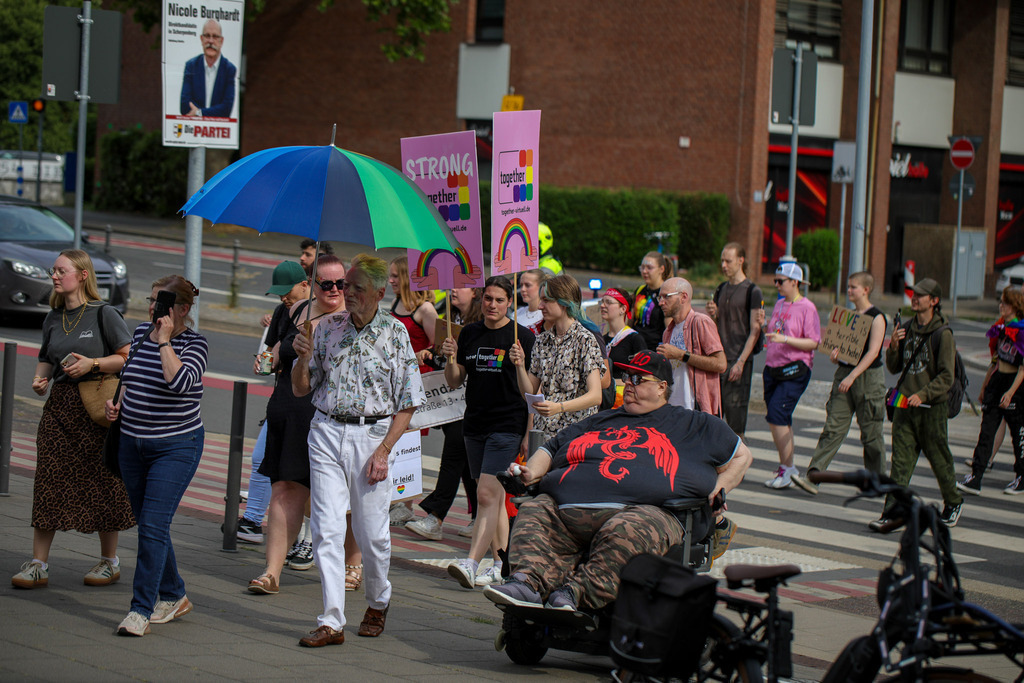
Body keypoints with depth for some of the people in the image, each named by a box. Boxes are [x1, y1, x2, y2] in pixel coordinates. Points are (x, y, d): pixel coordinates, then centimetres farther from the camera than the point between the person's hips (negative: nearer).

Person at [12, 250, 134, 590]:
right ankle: (38, 564, 2)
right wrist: (40, 377, 2)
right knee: (49, 480, 0)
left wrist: (92, 363, -17)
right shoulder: (53, 319, 10)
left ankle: (109, 560, 18)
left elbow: (129, 358, -6)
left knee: (101, 481, 3)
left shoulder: (103, 315, -6)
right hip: (59, 405, 5)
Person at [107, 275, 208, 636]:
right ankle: (173, 596, 26)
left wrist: (164, 340, -21)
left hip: (176, 447, -6)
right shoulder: (141, 332, 7)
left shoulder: (195, 343, -10)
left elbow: (180, 382, -28)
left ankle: (141, 609, -10)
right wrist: (117, 403, 4)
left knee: (153, 526, -12)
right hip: (133, 444, 6)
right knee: (149, 525, 11)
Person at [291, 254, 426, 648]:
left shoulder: (395, 334, -3)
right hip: (326, 432, 3)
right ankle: (332, 622, -4)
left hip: (372, 434, -2)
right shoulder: (328, 329, 7)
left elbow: (408, 403, -3)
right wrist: (303, 360, -9)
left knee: (371, 532, 3)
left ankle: (378, 602, 29)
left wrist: (383, 450, -11)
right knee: (327, 529, -5)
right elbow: (301, 390, 12)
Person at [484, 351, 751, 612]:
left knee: (624, 533, -39)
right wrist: (530, 473, 16)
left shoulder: (694, 425, 25)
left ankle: (575, 592, -48)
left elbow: (741, 455, 27)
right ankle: (528, 581, -42)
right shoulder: (599, 422, 35)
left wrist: (717, 490, 10)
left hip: (641, 509, -4)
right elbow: (550, 450, 38)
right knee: (533, 515, -23)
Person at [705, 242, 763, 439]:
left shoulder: (752, 292, -6)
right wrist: (712, 314, -2)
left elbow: (755, 331, -10)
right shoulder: (721, 289, 14)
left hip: (739, 360, -6)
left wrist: (741, 362, -17)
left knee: (735, 414, -4)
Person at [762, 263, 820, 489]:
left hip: (794, 371, -8)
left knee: (777, 416, -15)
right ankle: (789, 468, 21)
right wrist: (764, 327, 4)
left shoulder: (807, 308, -8)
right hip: (773, 368, 8)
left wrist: (785, 339, -21)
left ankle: (786, 470, -8)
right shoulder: (779, 305, 15)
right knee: (782, 420, 11)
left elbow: (813, 343, -12)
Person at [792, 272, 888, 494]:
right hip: (844, 373, 6)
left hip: (869, 376, -6)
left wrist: (852, 376, -24)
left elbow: (873, 352, -17)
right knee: (833, 428, -4)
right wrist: (835, 353, -5)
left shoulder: (876, 318, -8)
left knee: (871, 433, 3)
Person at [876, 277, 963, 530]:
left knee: (939, 460, 8)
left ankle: (953, 502, 31)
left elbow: (946, 377, -13)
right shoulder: (906, 330, 10)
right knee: (900, 462, -2)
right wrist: (893, 347, -4)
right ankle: (892, 513, -7)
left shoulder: (943, 334, -9)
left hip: (931, 408, -5)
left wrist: (923, 395, -24)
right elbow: (894, 368, 15)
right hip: (904, 406, 5)